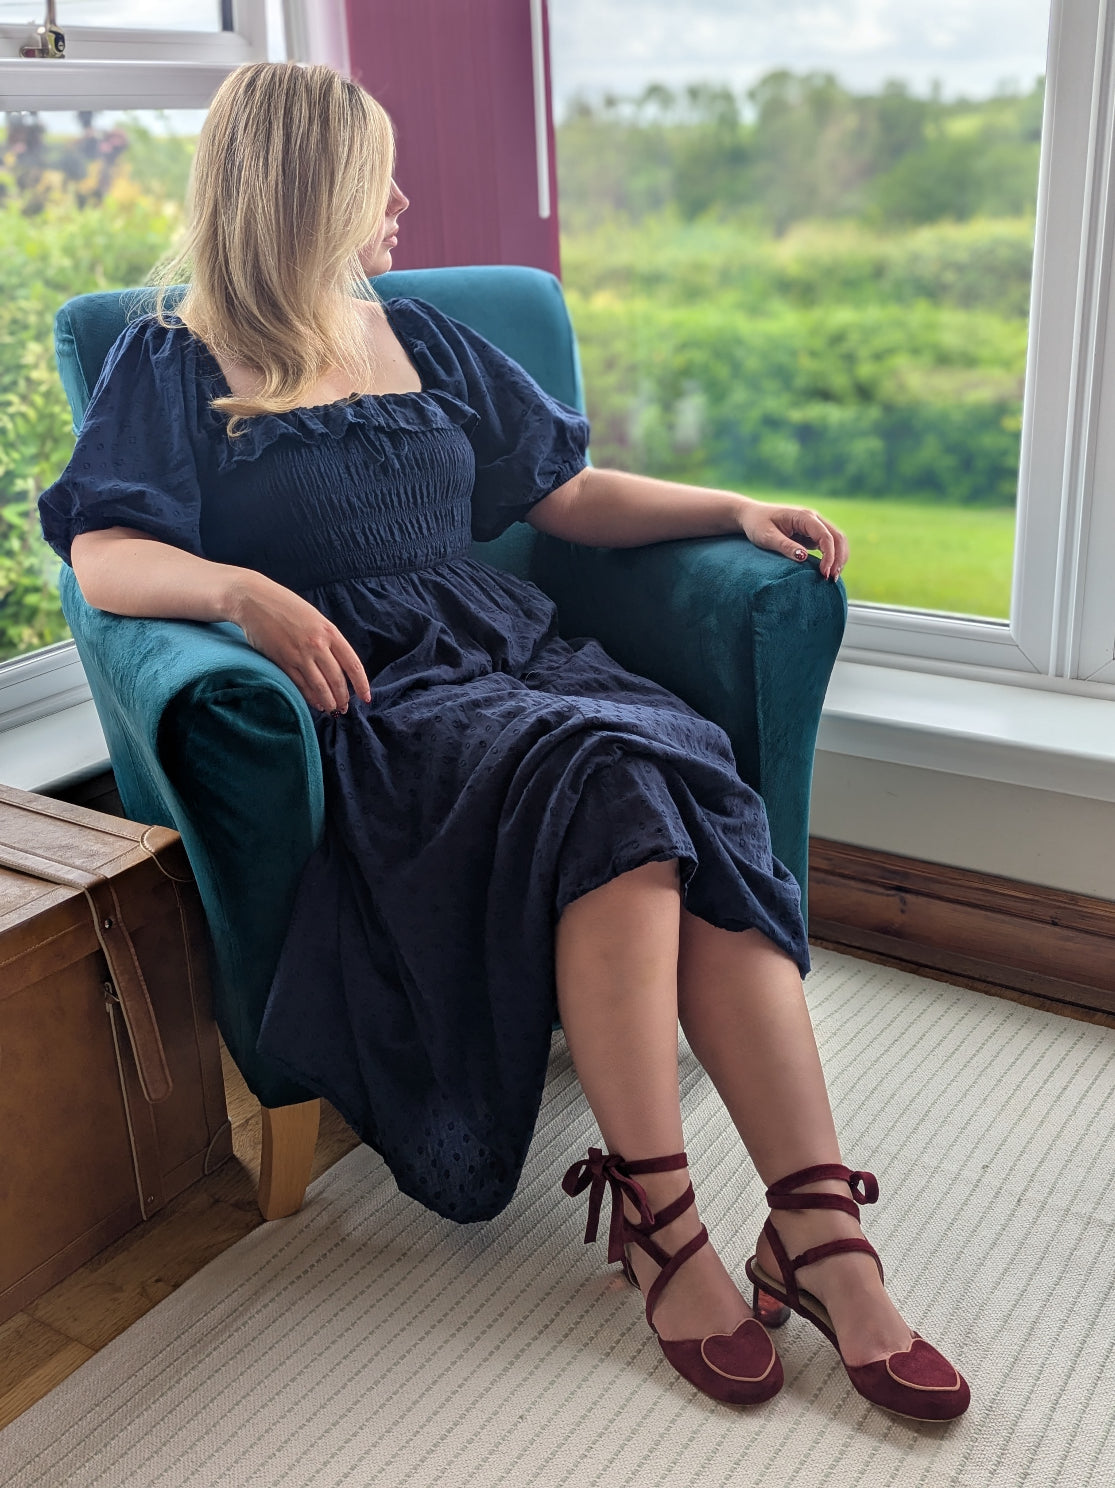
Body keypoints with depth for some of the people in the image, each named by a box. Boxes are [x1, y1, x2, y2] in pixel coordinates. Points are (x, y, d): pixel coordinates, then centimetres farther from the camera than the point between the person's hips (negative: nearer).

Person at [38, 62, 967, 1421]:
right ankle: (658, 1218, -26)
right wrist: (243, 591, -25)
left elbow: (570, 496, 25)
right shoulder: (174, 366, 10)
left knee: (697, 785, -27)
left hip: (502, 645, 5)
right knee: (606, 774, -34)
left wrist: (734, 509, 12)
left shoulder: (422, 341, 26)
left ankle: (820, 1232, -29)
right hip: (365, 695, -4)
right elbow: (104, 555, -5)